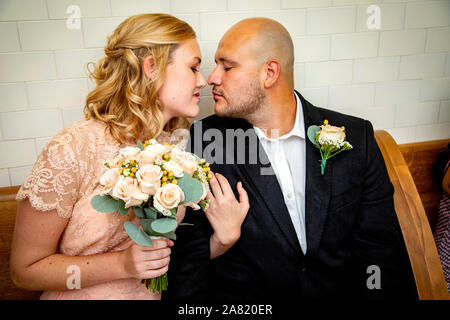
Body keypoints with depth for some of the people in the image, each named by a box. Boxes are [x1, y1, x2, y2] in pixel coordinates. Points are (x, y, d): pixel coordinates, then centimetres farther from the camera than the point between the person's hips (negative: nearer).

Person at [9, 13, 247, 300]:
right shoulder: (72, 150, -24)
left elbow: (179, 251, -3)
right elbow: (25, 269, -16)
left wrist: (221, 239, -21)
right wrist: (123, 264, -26)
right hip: (83, 296, -4)